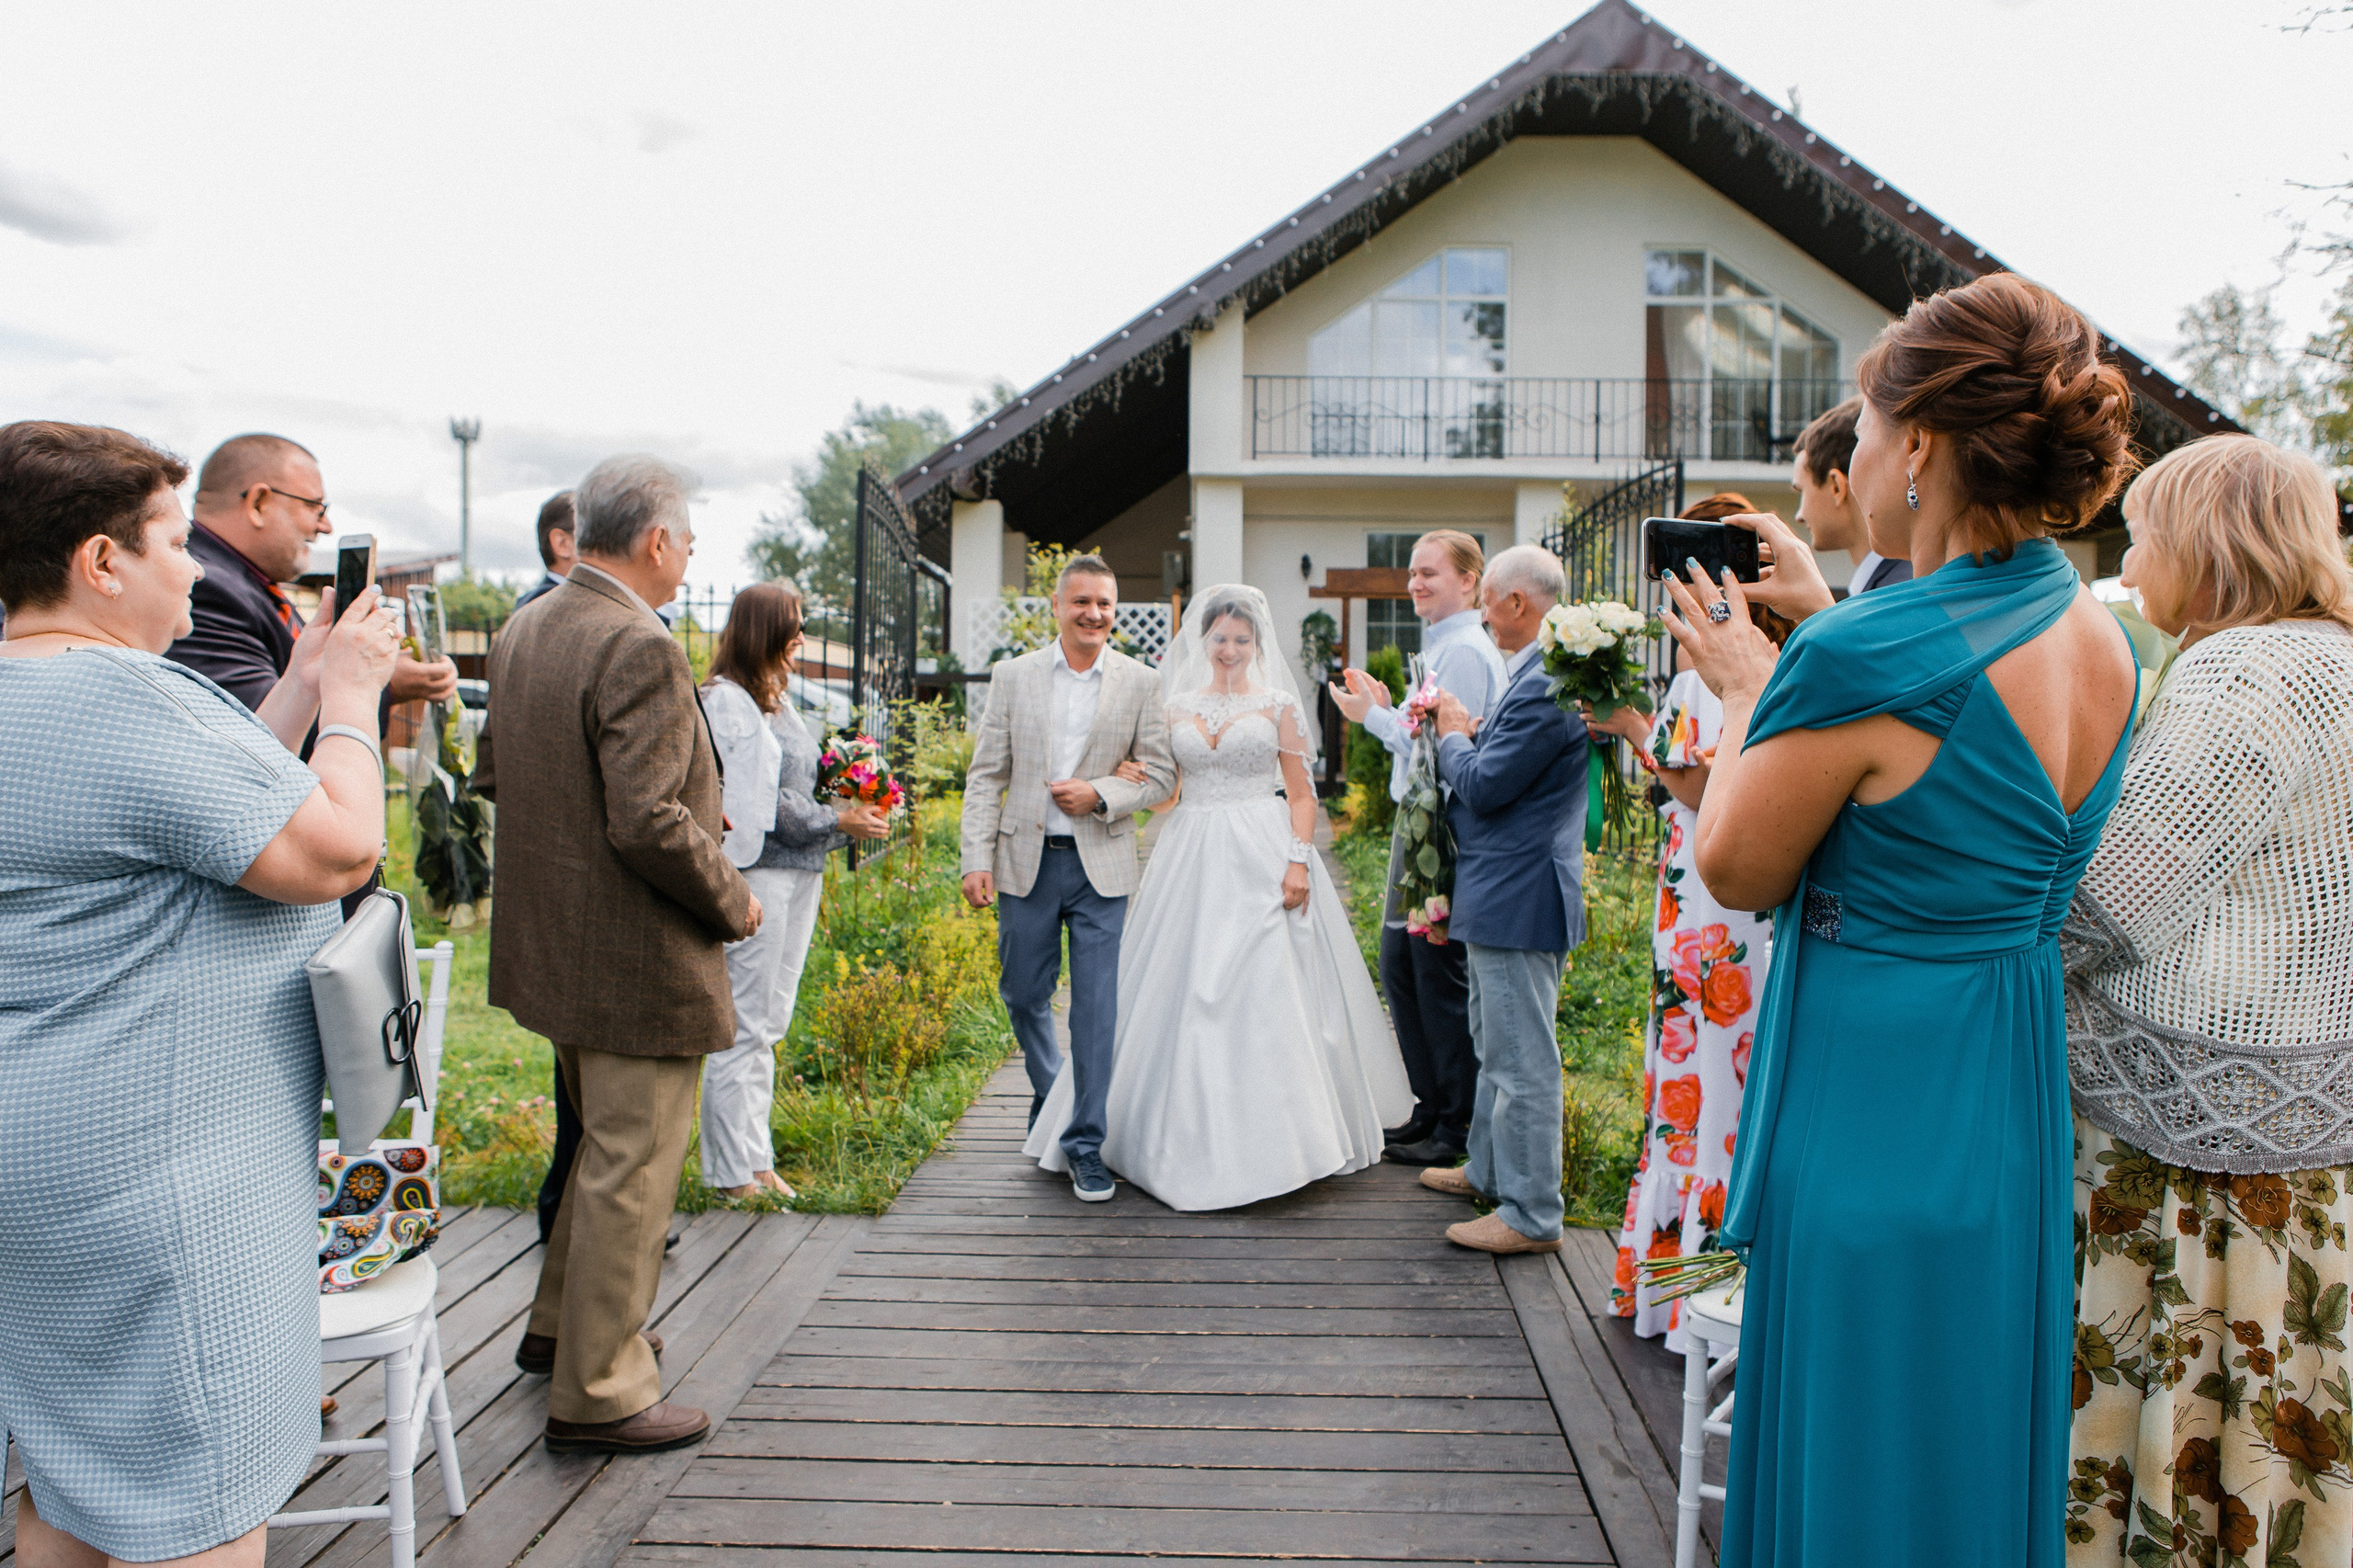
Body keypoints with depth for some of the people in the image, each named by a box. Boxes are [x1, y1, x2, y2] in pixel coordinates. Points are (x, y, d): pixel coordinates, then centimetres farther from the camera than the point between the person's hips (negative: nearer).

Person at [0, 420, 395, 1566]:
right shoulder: (126, 699, -21)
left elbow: (229, 784, 16)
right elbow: (336, 849, -21)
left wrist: (310, 684, 13)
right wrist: (350, 702, -7)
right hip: (149, 1166, -10)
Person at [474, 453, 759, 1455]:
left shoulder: (521, 631, 7)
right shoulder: (640, 651, -23)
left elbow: (491, 772, 15)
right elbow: (649, 825, -27)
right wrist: (733, 900, -13)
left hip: (554, 944, 10)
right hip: (639, 960, -10)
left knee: (604, 1146, 26)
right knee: (630, 1167, 4)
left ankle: (560, 1326, 41)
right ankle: (597, 1395, 17)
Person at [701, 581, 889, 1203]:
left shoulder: (776, 699, 18)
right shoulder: (726, 700, -10)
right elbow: (756, 800, -16)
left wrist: (850, 812, 2)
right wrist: (835, 822, -11)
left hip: (797, 874, 9)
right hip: (755, 877, -9)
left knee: (767, 1026, 13)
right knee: (743, 1029, -3)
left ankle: (757, 1160, 21)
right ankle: (734, 1173, 7)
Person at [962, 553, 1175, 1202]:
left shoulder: (1142, 684, 1)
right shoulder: (1012, 676, 4)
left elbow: (1161, 776, 3)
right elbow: (986, 775, 3)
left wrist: (1101, 795, -14)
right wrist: (976, 858, -4)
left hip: (1101, 864, -1)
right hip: (1025, 862, 2)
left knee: (1097, 1009, -2)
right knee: (1024, 996, 13)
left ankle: (1085, 1143, 10)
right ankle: (1047, 1096, 40)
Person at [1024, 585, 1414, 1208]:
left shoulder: (1278, 704, 3)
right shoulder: (1177, 705, 11)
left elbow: (1301, 793, -1)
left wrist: (1299, 861, -13)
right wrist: (1133, 776, -7)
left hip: (1264, 857, -3)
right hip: (1193, 860, 3)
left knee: (1266, 991, -5)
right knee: (1188, 993, 4)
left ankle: (1270, 1132, 6)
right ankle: (1193, 1129, 16)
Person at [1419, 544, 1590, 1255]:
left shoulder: (1545, 685, -23)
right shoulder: (1536, 674, 11)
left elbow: (1484, 785, -21)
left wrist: (1452, 736, -4)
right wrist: (1468, 734, 3)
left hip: (1519, 897, -11)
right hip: (1502, 895, 11)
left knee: (1522, 1059, -2)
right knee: (1495, 1046, 23)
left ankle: (1531, 1214, 8)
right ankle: (1489, 1171, 38)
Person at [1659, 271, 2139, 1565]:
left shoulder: (1862, 656, -25)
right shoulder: (2099, 637, 1)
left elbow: (1736, 873, -12)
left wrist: (1743, 687, 1)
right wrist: (1820, 618, 17)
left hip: (1875, 1104, -8)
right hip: (2018, 1108, 8)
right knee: (1977, 1459, 24)